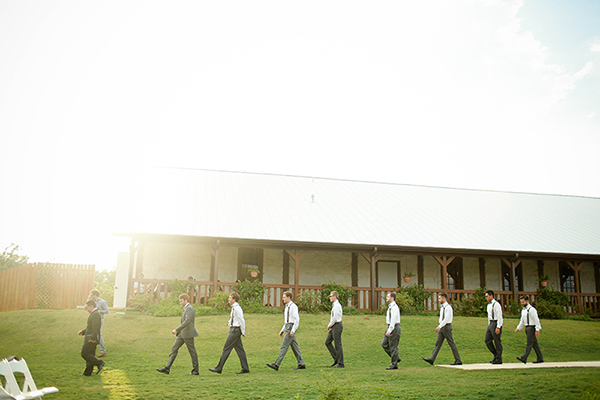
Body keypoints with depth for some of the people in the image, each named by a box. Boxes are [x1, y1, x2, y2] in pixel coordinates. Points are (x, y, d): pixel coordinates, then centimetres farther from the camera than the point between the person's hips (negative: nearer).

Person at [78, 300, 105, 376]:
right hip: (91, 339, 10)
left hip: (91, 339, -10)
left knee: (84, 354, -6)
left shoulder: (95, 314, -17)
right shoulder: (94, 314, 16)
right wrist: (83, 332, 15)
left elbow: (95, 328, -26)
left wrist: (93, 339, -28)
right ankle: (88, 372, 17)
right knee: (90, 355, 12)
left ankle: (99, 363, -5)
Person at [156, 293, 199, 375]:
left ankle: (195, 370, 8)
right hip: (182, 334, 10)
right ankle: (167, 368, 6)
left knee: (192, 351, -1)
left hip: (188, 333, -10)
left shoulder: (189, 308, -16)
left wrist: (176, 330, -25)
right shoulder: (186, 308, 16)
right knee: (174, 348, 6)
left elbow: (187, 321, -25)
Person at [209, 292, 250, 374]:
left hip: (235, 330, -10)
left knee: (226, 348, -5)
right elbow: (239, 320, 21)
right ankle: (245, 368, 13)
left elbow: (242, 320, -17)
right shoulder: (234, 308, 13)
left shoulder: (237, 308, -16)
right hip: (233, 329, 10)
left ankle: (219, 368, 1)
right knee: (239, 349, 10)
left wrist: (243, 332, -13)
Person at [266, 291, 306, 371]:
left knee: (284, 346, -10)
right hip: (287, 326, 10)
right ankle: (301, 364, 16)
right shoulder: (287, 307, 18)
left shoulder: (293, 306, -12)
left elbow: (297, 319, -17)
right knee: (294, 346, 11)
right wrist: (282, 330, 21)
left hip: (291, 326, -10)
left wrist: (293, 330, -21)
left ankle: (276, 365, -11)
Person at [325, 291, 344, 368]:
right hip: (333, 327, 10)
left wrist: (329, 325, -8)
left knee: (338, 345, -4)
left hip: (337, 326, -10)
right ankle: (336, 358, 15)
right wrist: (330, 326, 8)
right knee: (327, 342, 10)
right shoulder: (334, 305, 16)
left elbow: (335, 318, -19)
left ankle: (340, 364, 2)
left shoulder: (337, 305, -14)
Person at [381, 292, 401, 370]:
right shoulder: (390, 307, 15)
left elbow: (393, 320, -20)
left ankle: (394, 365, 5)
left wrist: (389, 330, -23)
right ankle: (396, 358, 16)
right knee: (384, 344, 8)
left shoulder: (394, 307, -15)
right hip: (390, 327, 10)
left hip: (394, 327, -10)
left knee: (393, 346, -3)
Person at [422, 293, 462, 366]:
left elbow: (446, 319, -21)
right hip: (442, 327, 9)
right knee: (438, 343, 4)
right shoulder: (442, 307, 14)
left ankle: (458, 361, 6)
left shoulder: (448, 307, -14)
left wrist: (439, 326, -26)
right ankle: (432, 359, 1)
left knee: (451, 344, -2)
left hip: (446, 326, -9)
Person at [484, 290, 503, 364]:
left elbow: (499, 317, -16)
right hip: (490, 324, 9)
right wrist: (489, 326, 18)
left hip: (496, 323, -9)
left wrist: (498, 327, -20)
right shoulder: (488, 305, 16)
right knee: (487, 341, 6)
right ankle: (496, 355, 18)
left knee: (497, 342, -1)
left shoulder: (496, 304, -12)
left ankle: (498, 359, 7)